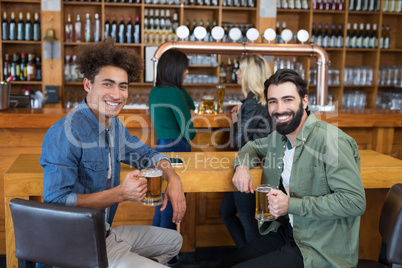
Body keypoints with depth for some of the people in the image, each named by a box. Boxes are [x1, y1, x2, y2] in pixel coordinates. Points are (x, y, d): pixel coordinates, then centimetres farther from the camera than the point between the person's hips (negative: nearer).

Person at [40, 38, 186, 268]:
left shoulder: (115, 125, 4)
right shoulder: (65, 133, -23)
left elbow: (145, 153, 18)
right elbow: (55, 201, -28)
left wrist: (173, 178, -2)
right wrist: (120, 193, -28)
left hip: (105, 233, 9)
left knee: (173, 241, 23)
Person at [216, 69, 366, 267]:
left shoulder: (330, 140, -20)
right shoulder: (279, 136, 5)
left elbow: (355, 201, -23)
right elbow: (254, 146, 27)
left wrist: (291, 205, -24)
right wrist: (242, 165, 3)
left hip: (320, 250, -7)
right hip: (285, 232, 7)